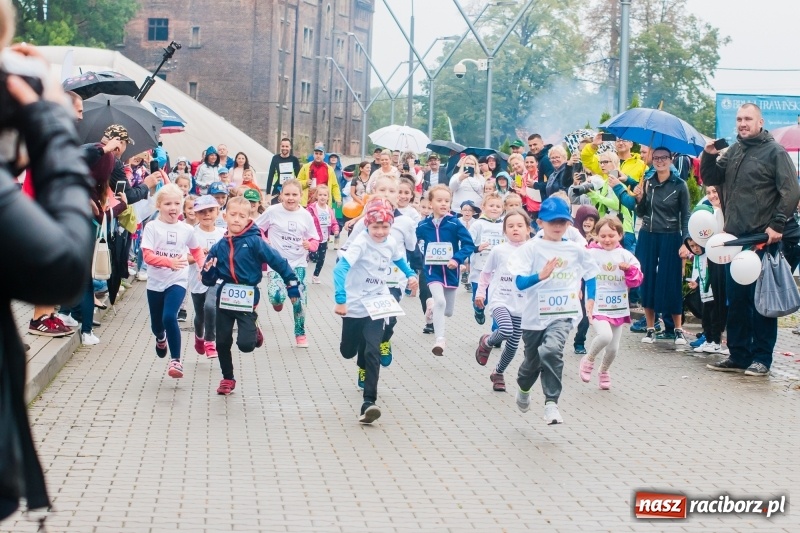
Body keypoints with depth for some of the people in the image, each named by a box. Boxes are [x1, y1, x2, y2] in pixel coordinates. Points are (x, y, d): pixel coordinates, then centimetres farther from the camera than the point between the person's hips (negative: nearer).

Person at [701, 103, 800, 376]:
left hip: (763, 239, -7)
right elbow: (710, 178, 17)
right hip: (736, 236, 7)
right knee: (736, 299, 10)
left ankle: (762, 358, 3)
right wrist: (709, 156, -1)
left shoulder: (774, 152, -5)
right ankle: (738, 356, 18)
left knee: (761, 299, -2)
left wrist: (777, 225, -17)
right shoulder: (733, 151, 15)